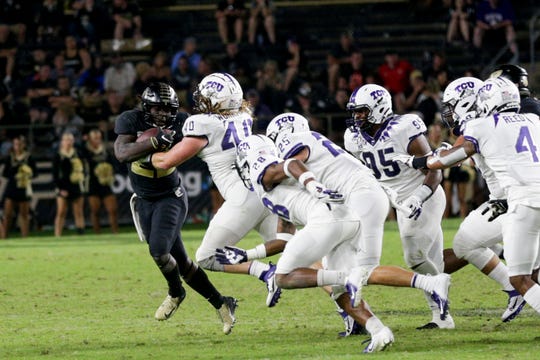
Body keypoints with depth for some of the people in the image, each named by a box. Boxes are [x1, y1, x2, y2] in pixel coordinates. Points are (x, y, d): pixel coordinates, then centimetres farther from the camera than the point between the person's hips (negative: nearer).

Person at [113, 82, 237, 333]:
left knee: (159, 249, -23)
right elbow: (121, 153, -30)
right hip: (144, 201, 2)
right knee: (179, 260, 4)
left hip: (170, 197, -2)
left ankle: (175, 293, 6)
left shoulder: (180, 122, -13)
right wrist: (156, 141, -41)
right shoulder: (130, 121, -14)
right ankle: (220, 303, 18)